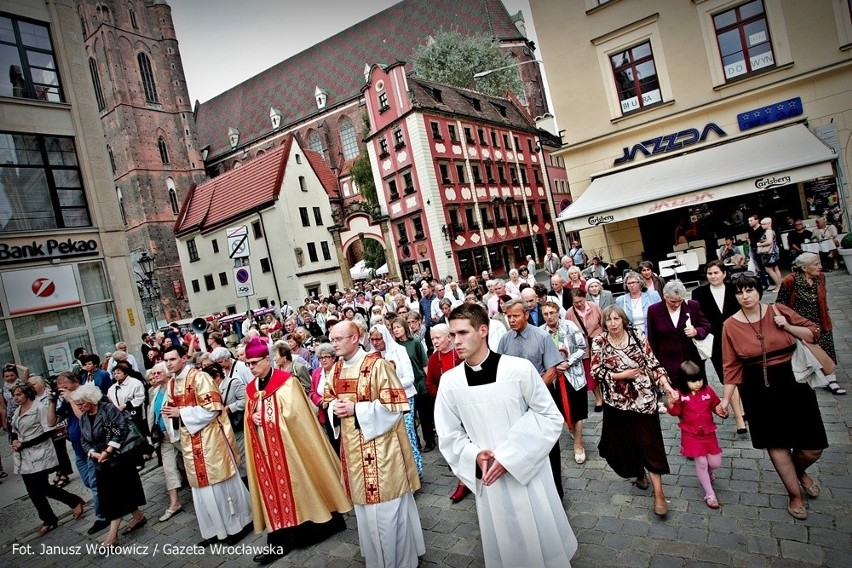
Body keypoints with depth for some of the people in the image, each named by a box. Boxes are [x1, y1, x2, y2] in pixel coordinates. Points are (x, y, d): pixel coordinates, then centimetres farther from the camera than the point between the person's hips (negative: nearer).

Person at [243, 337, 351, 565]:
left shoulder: (285, 381, -12)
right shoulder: (251, 389, 9)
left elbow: (291, 413, -18)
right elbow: (249, 418, 15)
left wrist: (264, 417, -12)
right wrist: (253, 419, -8)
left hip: (288, 446, -6)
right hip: (265, 449, 6)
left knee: (296, 483, 3)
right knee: (273, 488, 8)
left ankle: (325, 521, 22)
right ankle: (279, 541, 15)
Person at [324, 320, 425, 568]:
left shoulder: (377, 365, -17)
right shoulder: (336, 369, 5)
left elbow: (395, 405, -19)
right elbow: (329, 399, 17)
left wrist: (356, 409, -22)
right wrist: (335, 408, -8)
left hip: (381, 445, -7)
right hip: (353, 447, 7)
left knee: (388, 507, 5)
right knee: (364, 504, 19)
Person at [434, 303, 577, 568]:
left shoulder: (519, 368, -18)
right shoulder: (449, 381, -9)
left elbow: (551, 417, -9)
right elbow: (449, 436, 2)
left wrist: (510, 456, -16)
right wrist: (474, 456, -17)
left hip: (529, 473, -2)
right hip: (488, 479, 2)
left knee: (543, 540, 17)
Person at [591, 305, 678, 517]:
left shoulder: (637, 335, -6)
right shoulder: (599, 342, -6)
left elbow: (653, 363, -4)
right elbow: (596, 372, -7)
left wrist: (667, 387, -14)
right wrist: (623, 375, -15)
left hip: (643, 398, -1)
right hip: (617, 400, 1)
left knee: (650, 443, 1)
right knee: (623, 442, 14)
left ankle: (659, 494, 11)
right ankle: (639, 473, 43)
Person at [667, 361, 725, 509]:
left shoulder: (708, 391, -4)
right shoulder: (681, 394, -12)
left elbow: (716, 405, 9)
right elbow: (675, 412, -8)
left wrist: (720, 410, -13)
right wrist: (671, 404, -29)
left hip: (708, 433, 3)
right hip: (691, 435, -3)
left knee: (716, 463, 8)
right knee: (701, 463, 0)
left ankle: (708, 472, 45)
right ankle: (709, 494, 15)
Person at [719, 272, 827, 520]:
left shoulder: (779, 311, -5)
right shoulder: (731, 325, -9)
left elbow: (814, 333, 5)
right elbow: (732, 366, -5)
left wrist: (787, 326, -13)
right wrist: (726, 398, -7)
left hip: (793, 383, 1)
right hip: (759, 390, -1)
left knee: (813, 448, 6)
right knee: (776, 444, 7)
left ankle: (800, 471, 41)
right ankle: (795, 495, 29)